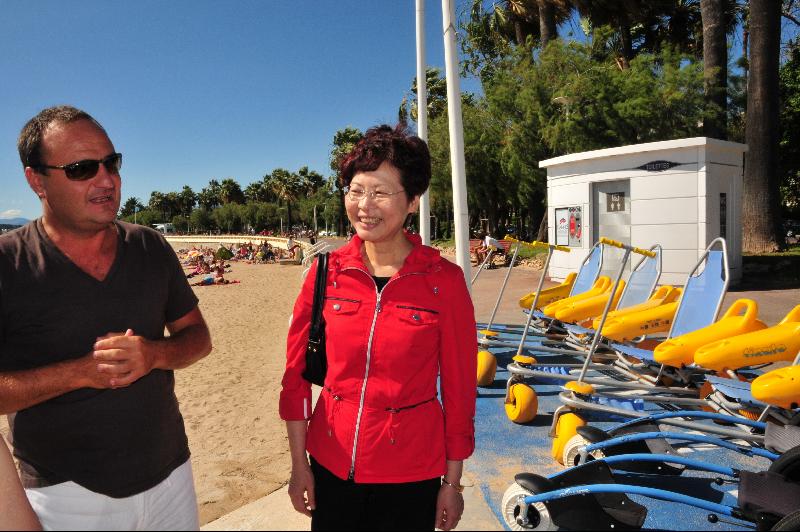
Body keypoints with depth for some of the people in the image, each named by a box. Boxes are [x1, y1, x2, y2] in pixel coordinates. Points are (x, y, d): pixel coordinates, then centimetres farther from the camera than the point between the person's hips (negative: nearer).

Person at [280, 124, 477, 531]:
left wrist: (452, 482, -1)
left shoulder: (444, 280, -13)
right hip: (331, 464, 3)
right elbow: (297, 375, 0)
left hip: (411, 475, -2)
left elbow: (459, 388, -6)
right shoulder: (327, 271, -6)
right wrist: (299, 466, 2)